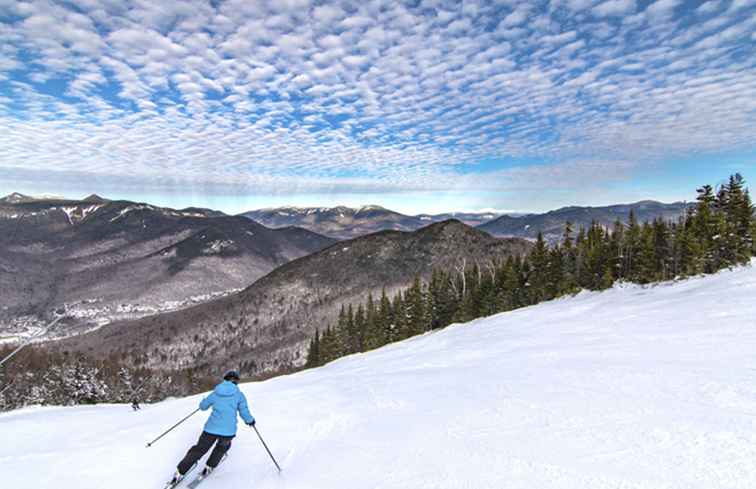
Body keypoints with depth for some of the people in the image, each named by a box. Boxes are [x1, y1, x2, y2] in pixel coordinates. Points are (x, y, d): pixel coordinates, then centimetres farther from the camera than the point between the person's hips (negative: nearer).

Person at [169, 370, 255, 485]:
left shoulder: (215, 393, 7)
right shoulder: (239, 395, -1)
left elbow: (203, 406, 21)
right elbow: (245, 413, -1)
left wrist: (203, 401, 43)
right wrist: (250, 421, 19)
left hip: (211, 429, 2)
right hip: (228, 431, -2)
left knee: (199, 450, 21)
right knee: (223, 446, 31)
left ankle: (179, 473, 18)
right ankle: (209, 467, 32)